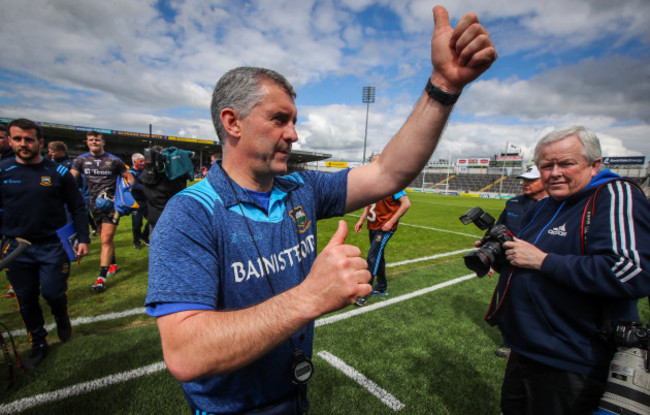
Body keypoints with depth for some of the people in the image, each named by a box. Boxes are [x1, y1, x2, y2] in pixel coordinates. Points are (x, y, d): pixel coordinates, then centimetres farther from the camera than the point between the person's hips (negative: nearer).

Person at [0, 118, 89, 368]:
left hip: (53, 245, -2)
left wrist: (83, 239, -5)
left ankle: (61, 317, 31)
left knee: (53, 293, -4)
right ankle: (38, 344, 31)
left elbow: (77, 208, 0)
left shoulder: (58, 172, -3)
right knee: (26, 301, 12)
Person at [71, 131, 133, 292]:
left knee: (106, 240, -11)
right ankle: (113, 264, 37)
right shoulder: (81, 160, 9)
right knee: (106, 238, 17)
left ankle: (102, 277, -9)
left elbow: (129, 177, 6)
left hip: (111, 203, -4)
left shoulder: (114, 161, 1)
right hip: (95, 204, 4)